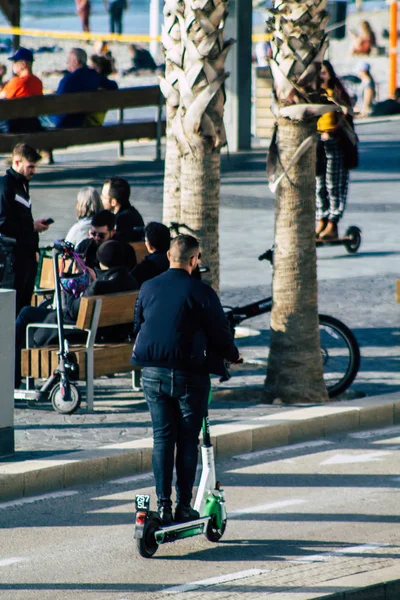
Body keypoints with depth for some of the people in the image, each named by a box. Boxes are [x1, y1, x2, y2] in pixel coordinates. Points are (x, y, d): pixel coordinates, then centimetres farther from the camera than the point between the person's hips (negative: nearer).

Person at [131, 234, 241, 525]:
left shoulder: (148, 288, 4)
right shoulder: (201, 292, -10)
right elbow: (220, 331, -4)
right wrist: (232, 354, 16)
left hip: (153, 373, 4)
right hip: (189, 375, -4)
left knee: (162, 438, 8)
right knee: (188, 440, 5)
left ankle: (163, 506, 3)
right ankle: (184, 506, 6)